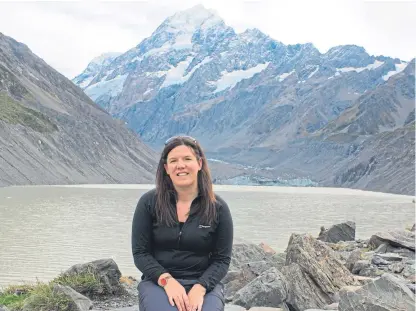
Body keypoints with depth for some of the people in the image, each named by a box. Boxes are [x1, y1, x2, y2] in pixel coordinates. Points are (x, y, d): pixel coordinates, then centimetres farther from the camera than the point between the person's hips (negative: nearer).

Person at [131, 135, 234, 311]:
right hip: (158, 282, 0)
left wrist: (200, 288, -16)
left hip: (204, 283, 1)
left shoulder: (218, 207, 0)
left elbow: (222, 259, 1)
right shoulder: (149, 202, -1)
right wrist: (167, 281, -15)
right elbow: (140, 253, 0)